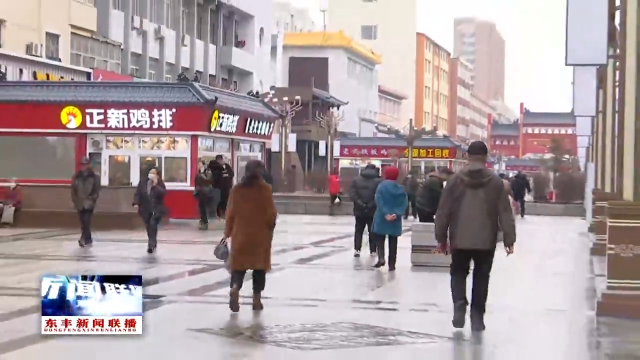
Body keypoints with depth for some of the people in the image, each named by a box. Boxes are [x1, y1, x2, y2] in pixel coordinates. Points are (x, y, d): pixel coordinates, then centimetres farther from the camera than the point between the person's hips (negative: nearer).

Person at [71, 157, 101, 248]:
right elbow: (73, 190, 9)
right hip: (80, 204, 4)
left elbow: (97, 190, -1)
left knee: (86, 221, -16)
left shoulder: (95, 177, -1)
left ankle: (83, 238, -22)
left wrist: (92, 198, -11)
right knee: (83, 223, 8)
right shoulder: (76, 177, 7)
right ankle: (88, 239, 20)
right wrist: (75, 200, 2)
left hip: (89, 203, -4)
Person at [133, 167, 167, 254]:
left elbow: (163, 193, -21)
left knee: (153, 224, -22)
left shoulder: (160, 183, -5)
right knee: (149, 227, 10)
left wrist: (155, 185, -23)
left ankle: (151, 245, -19)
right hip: (145, 209, 4)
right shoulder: (142, 182, 2)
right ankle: (153, 244, 29)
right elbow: (137, 194, 1)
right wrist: (136, 203, -12)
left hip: (157, 209, -4)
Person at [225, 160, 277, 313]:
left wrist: (228, 233, 9)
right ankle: (257, 299, 12)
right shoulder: (265, 188, -7)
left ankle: (235, 288, -20)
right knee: (259, 266, 11)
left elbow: (231, 213, 1)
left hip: (241, 234, 2)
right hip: (260, 234, -2)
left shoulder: (237, 189, 0)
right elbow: (271, 213, -8)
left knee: (239, 265, 7)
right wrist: (270, 226, 10)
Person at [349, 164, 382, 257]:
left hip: (359, 210, 2)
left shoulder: (356, 180, 4)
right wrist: (372, 204, -11)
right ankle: (373, 251, 8)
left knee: (358, 230, 12)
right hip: (373, 211, -2)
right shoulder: (378, 181, -5)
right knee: (372, 231, 8)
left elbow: (352, 194, -5)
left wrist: (359, 203, -9)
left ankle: (356, 249, 3)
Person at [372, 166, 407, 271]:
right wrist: (397, 214, -14)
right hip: (395, 219, 2)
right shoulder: (401, 188, 3)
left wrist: (385, 214, -18)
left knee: (380, 239, 10)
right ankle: (392, 264, 8)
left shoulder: (381, 186, -6)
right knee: (393, 242, 9)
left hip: (382, 218, -2)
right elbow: (404, 203, -6)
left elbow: (379, 202, -15)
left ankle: (381, 258, -11)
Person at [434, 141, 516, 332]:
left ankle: (459, 305, -7)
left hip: (460, 239, 0)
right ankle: (477, 317, 10)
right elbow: (505, 213, -2)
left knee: (458, 273, 16)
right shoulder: (496, 181, -1)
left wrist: (441, 237, 9)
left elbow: (444, 211, 1)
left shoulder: (455, 179, -1)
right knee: (481, 277, 11)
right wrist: (509, 239, 4)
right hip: (486, 240, 0)